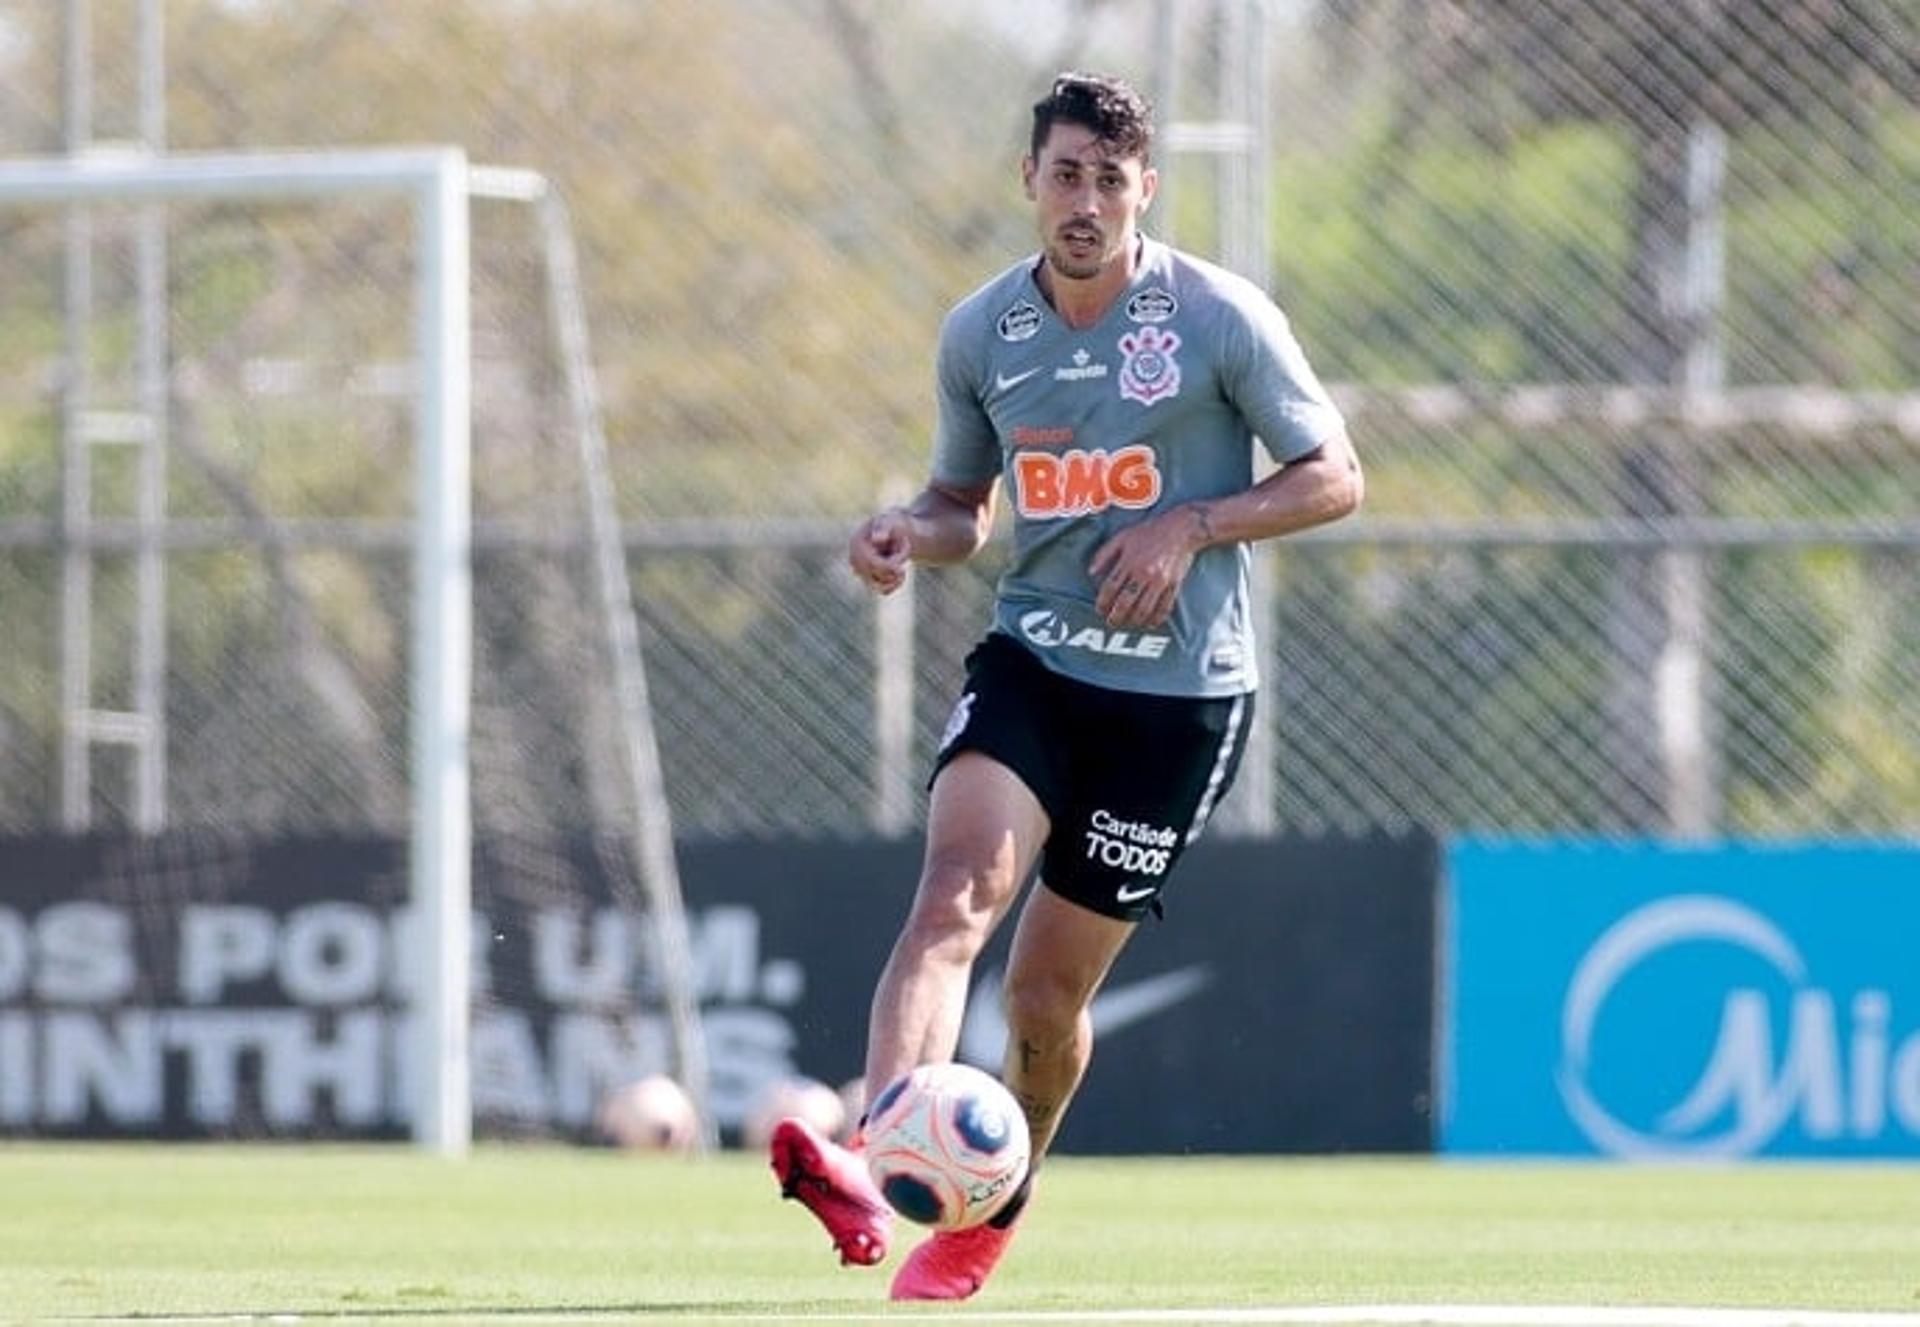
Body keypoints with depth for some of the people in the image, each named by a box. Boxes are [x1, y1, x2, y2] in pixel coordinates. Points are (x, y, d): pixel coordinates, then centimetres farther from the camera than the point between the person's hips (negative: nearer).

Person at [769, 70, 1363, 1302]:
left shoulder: (1221, 318, -7)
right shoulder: (980, 332, 4)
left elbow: (1334, 479, -2)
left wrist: (1190, 526, -16)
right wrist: (913, 530, -6)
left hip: (1179, 690, -2)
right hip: (1029, 659, 2)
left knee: (1051, 985, 3)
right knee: (958, 889, -25)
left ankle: (999, 1202, 30)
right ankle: (869, 1169, -41)